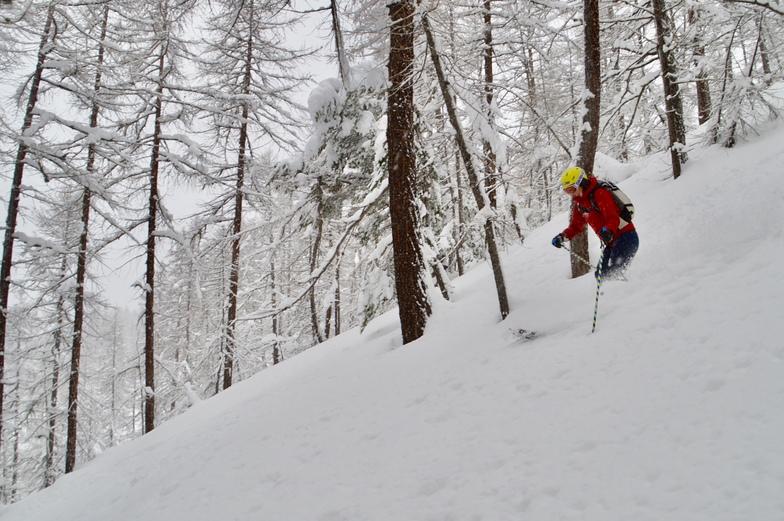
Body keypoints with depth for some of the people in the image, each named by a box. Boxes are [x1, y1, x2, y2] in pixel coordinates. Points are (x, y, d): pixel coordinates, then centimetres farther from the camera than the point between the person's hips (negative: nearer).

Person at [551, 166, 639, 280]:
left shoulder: (599, 194, -16)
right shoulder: (579, 203, 11)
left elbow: (613, 218, -26)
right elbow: (576, 226, 16)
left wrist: (608, 230, -47)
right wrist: (563, 236, -3)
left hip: (626, 238, -9)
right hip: (611, 243, 10)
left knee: (613, 274, -22)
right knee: (600, 275, 6)